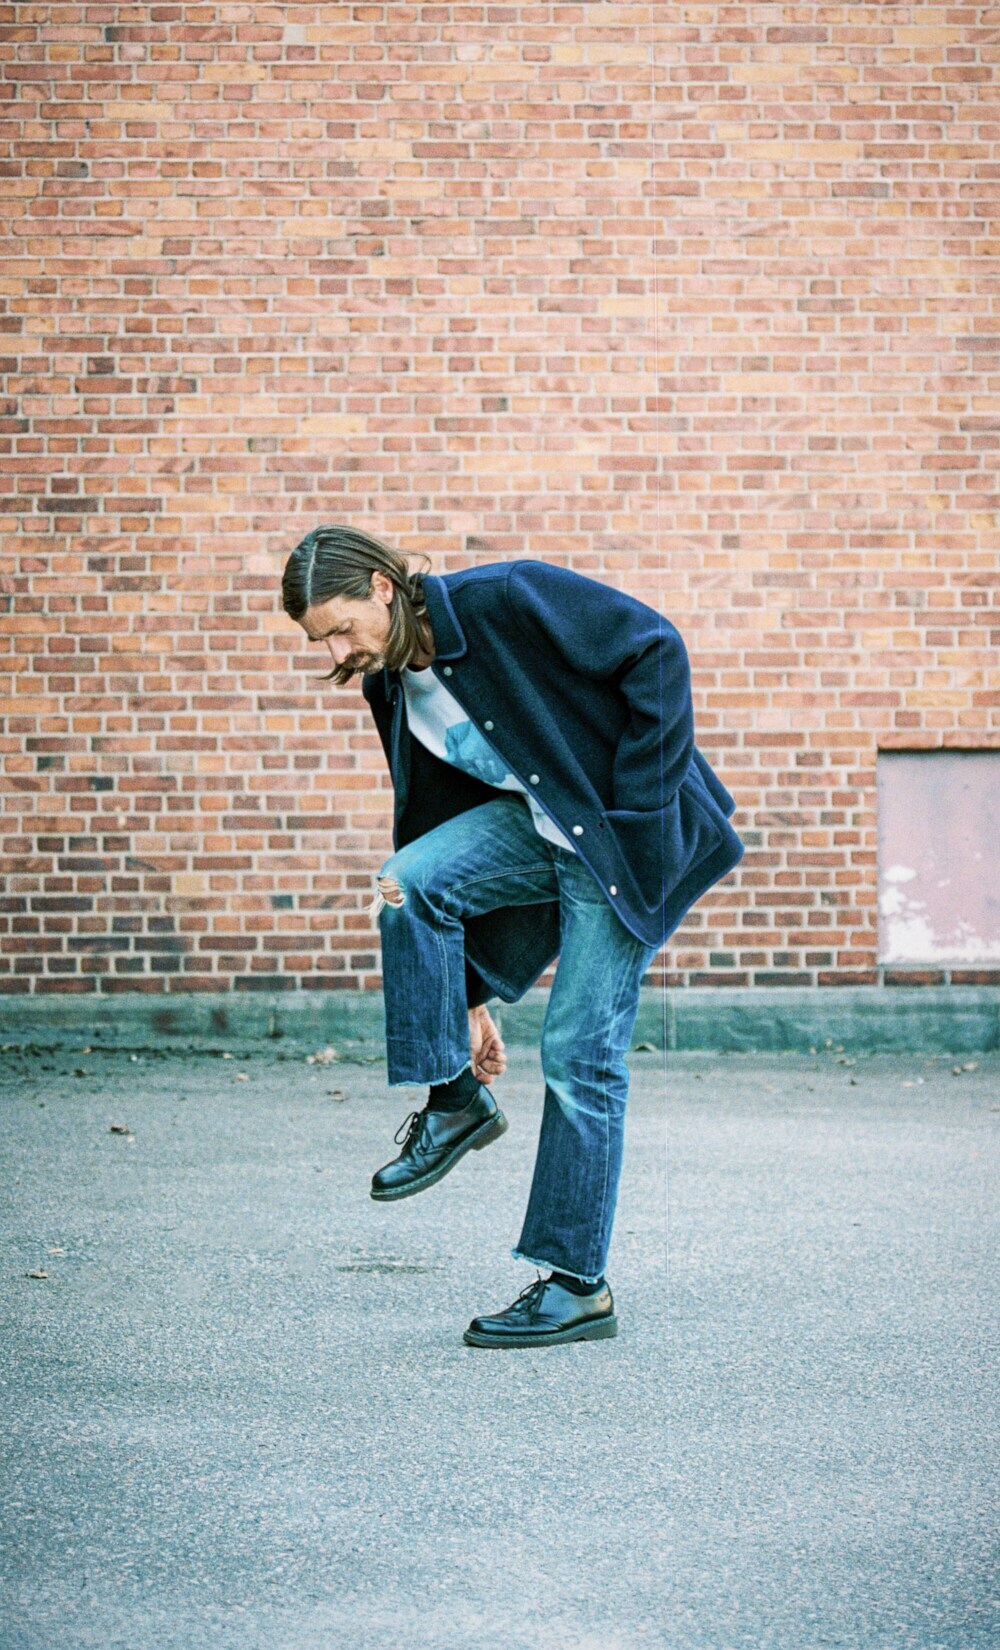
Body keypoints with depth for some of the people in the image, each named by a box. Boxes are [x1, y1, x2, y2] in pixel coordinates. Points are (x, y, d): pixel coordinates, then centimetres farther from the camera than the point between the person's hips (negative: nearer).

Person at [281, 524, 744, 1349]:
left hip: (623, 835, -6)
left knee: (580, 1053, -8)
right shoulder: (392, 685, 2)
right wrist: (467, 998, 8)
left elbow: (655, 648, -19)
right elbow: (434, 824, 8)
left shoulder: (504, 600, -20)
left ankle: (578, 1285, 2)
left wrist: (641, 803, -20)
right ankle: (453, 1103, -5)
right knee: (408, 881, -19)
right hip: (533, 824, 6)